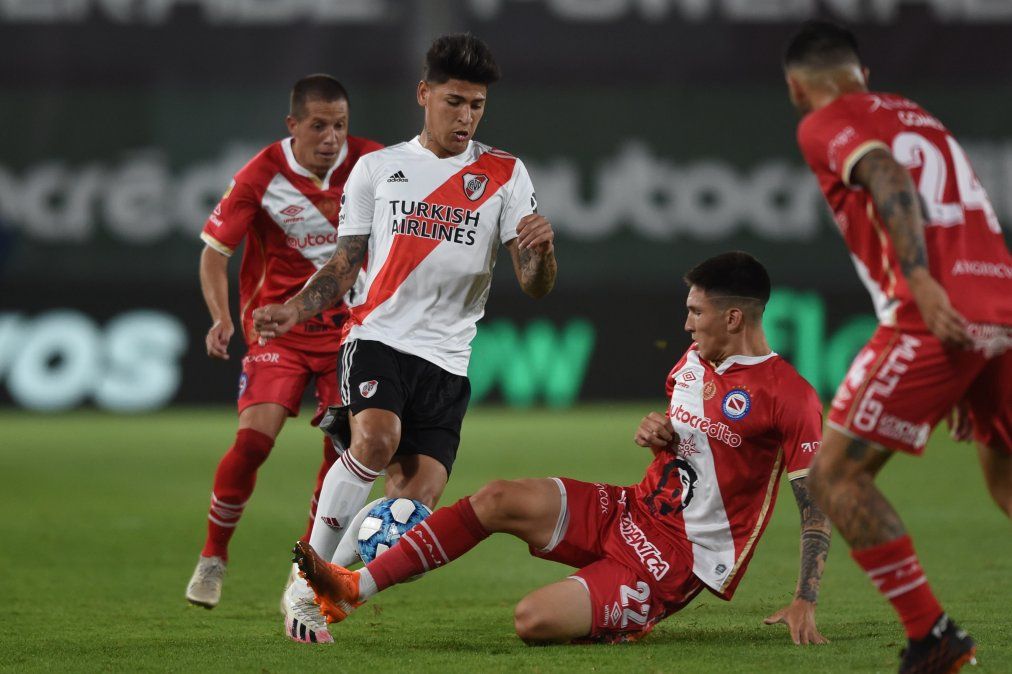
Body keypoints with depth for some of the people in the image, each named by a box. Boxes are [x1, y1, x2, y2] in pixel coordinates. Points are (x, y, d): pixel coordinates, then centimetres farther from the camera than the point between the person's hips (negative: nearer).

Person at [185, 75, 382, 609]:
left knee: (343, 446, -7)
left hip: (348, 323, 2)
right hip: (278, 324, -2)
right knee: (254, 438, -17)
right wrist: (221, 318, -20)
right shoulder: (261, 176, -13)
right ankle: (212, 558, 3)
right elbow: (215, 251, -5)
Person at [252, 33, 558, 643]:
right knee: (376, 439, -31)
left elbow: (535, 286, 1)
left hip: (448, 358, 1)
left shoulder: (505, 175, 6)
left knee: (414, 505, -11)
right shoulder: (377, 169, 10)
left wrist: (541, 249, -23)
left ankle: (329, 591, 11)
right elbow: (344, 267, 12)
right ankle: (308, 582, -18)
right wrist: (294, 311, -6)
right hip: (378, 337, -1)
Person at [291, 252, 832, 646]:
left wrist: (805, 603, -23)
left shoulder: (789, 396, -16)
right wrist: (654, 433, 3)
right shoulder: (693, 361, 10)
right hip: (630, 512, 8)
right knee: (499, 499, -10)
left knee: (535, 620, -26)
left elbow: (818, 506, -15)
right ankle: (352, 589, -8)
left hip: (678, 560, -8)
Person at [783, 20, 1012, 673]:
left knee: (836, 474, 1)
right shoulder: (921, 119, 29)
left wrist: (921, 283, -25)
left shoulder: (824, 125, 8)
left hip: (933, 318, -7)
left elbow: (888, 178, -12)